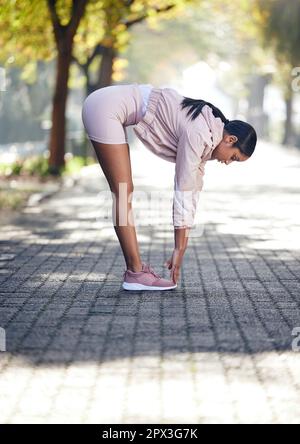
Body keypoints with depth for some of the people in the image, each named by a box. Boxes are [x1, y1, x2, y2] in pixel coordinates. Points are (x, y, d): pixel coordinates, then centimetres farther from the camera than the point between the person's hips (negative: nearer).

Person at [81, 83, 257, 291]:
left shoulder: (208, 134, 8)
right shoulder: (198, 134, -19)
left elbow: (192, 190, 10)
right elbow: (183, 191, -17)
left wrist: (182, 248, 10)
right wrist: (179, 249, -11)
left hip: (107, 106, 10)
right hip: (105, 107, -10)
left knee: (124, 192, 9)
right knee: (124, 193, -9)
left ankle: (135, 267, 13)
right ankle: (135, 273, -7)